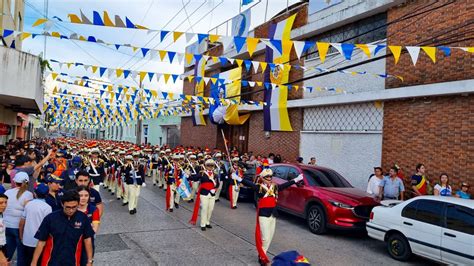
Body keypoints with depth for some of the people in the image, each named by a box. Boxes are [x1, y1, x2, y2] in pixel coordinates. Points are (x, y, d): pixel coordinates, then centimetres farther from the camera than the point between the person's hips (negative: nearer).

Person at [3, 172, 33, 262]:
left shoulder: (7, 192, 5)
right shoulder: (28, 194, -10)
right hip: (19, 227, -5)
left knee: (7, 255, 15)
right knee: (22, 254, 5)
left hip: (6, 226, 5)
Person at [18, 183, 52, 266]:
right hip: (39, 242, -4)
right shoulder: (47, 207, -13)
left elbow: (22, 223, 6)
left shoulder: (28, 204, 1)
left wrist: (21, 237, 19)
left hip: (26, 241, 4)